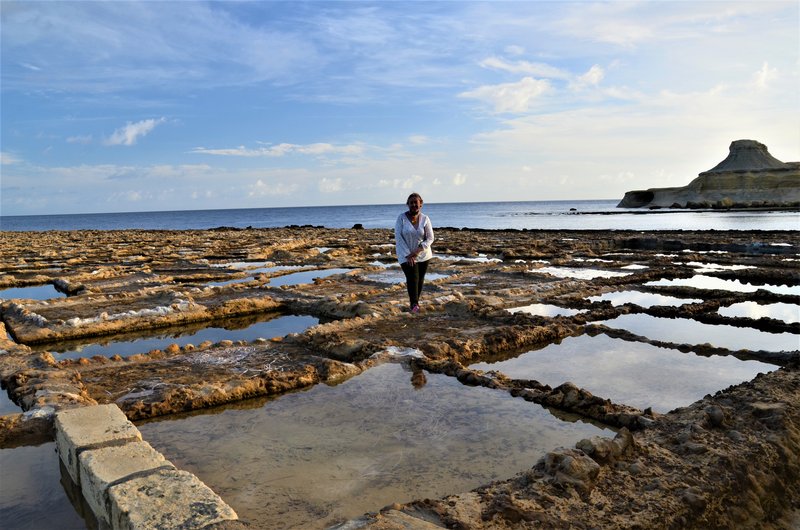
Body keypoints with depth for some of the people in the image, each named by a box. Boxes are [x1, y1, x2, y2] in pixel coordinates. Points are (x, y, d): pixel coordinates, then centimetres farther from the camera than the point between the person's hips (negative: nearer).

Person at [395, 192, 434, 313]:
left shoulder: (425, 219, -5)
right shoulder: (401, 217, -10)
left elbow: (430, 238, -4)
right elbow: (398, 237, -11)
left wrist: (417, 251, -17)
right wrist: (408, 255, -16)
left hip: (422, 255, 3)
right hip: (406, 255, -2)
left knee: (420, 279, 9)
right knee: (412, 278, -14)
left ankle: (415, 300, 29)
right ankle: (414, 304, -4)